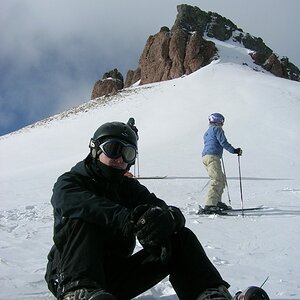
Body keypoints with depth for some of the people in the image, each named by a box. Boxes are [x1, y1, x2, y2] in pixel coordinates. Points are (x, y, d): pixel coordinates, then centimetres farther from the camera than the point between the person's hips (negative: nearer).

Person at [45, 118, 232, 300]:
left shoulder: (130, 187, 13)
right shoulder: (68, 183, 1)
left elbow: (176, 215, -4)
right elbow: (75, 203, -28)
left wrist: (169, 218, -31)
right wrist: (122, 217, -45)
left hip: (116, 278, 4)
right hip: (67, 275, -3)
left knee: (181, 238, -10)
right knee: (82, 220, -29)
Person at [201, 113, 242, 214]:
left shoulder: (207, 132, 29)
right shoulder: (217, 129, 1)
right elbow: (223, 143, -9)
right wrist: (234, 151, -5)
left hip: (205, 156, 10)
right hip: (212, 157, -10)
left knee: (222, 179, 19)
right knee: (217, 180, -18)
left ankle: (217, 202, 21)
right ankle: (209, 205, -30)